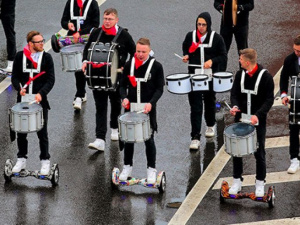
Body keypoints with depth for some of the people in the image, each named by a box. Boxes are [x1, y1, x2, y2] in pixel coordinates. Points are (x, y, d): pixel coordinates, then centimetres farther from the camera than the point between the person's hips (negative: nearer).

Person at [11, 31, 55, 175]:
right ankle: (21, 160, 23)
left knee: (42, 132, 4)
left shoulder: (47, 57, -1)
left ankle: (45, 161, 15)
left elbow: (51, 79, -6)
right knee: (21, 132, 9)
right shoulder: (20, 56, 1)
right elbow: (15, 77, 3)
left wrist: (41, 93, -21)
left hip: (40, 100, -1)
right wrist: (19, 88, -17)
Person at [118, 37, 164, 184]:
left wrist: (151, 103, -20)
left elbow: (159, 88, -6)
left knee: (149, 140, 4)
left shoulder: (156, 66, -6)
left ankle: (151, 169, 15)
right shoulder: (129, 65, 2)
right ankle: (127, 167, 24)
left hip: (148, 110, -3)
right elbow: (123, 85, 7)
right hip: (130, 107, 3)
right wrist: (124, 98, -13)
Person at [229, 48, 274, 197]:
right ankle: (237, 181, 21)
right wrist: (235, 106, -18)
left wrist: (258, 115, -26)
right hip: (240, 118, 4)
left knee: (259, 152, 6)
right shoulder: (240, 74, 0)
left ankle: (260, 184, 19)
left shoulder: (265, 76, -13)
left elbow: (269, 99, -13)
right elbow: (234, 93, 5)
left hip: (258, 121, -4)